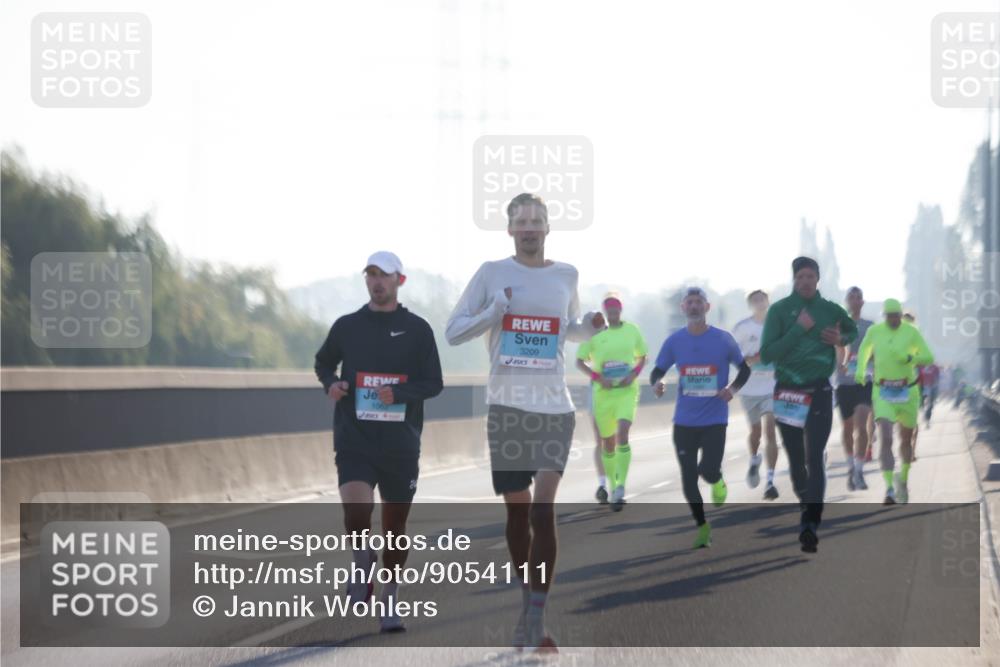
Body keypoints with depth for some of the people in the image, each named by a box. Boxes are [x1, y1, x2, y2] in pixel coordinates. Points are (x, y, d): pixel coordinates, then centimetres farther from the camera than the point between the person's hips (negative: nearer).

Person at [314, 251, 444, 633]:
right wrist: (331, 383, -1)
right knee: (356, 515, -21)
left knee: (395, 525, 7)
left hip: (401, 444, 0)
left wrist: (398, 393, -17)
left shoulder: (417, 329, 2)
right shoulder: (347, 326, 5)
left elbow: (434, 383, 1)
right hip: (354, 440, 0)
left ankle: (390, 602, 21)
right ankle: (362, 567, 7)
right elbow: (323, 362, 22)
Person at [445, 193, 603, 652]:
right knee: (517, 509, 9)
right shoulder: (492, 273, 2)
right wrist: (495, 311, -13)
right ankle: (528, 597, 28)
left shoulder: (566, 276, 7)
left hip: (555, 408, 0)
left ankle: (536, 620, -17)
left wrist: (591, 327, 1)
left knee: (543, 508, -14)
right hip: (506, 406, 0)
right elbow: (453, 331, 2)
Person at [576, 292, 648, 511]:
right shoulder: (595, 334, -1)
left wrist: (633, 374, -5)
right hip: (603, 393, 1)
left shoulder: (632, 330, 2)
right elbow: (580, 361, 4)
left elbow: (642, 357, 14)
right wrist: (598, 378, -11)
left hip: (627, 391, -1)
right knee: (607, 443, 9)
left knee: (622, 434, -22)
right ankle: (613, 486, 26)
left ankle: (621, 487, -24)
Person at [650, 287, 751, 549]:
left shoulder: (723, 340, -5)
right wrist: (656, 383, -18)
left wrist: (733, 388, -13)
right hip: (684, 421, 2)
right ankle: (702, 527, 21)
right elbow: (658, 370, 6)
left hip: (714, 420, -2)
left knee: (709, 469, -17)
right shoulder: (674, 341, -1)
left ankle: (717, 483, 22)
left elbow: (744, 368, 6)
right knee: (688, 479, 3)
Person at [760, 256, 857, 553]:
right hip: (787, 394, 0)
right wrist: (799, 328, -20)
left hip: (819, 393, 0)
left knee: (814, 458, -14)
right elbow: (767, 354, -14)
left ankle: (810, 525, -23)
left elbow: (854, 331, 23)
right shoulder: (779, 310, -5)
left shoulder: (831, 310, 3)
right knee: (796, 459, 10)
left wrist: (841, 339, -1)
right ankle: (807, 508, 35)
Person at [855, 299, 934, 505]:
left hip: (908, 392, 0)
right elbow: (864, 348, 19)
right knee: (885, 439, -19)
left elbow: (928, 357, -7)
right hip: (883, 393, 0)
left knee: (905, 440, 14)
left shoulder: (911, 332, -7)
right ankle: (889, 490, -25)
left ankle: (904, 478, 43)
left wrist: (909, 358, -24)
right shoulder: (874, 331, -1)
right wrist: (860, 369, 5)